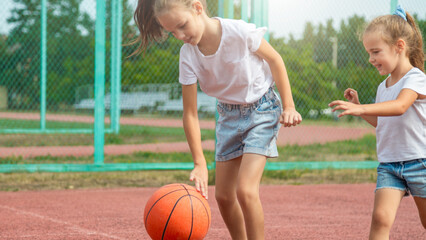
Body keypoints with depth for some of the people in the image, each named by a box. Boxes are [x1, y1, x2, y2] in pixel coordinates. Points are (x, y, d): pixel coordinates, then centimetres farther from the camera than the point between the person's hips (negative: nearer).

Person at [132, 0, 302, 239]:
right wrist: (199, 163, -22)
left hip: (262, 109, -5)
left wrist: (288, 106, -8)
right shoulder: (188, 56, -16)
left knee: (245, 190, -19)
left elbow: (275, 59, -9)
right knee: (224, 196, 5)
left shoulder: (240, 32, -27)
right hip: (229, 114, 5)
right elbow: (190, 114, -15)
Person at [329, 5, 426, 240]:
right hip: (388, 165, 5)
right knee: (380, 218, -15)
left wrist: (361, 108, -42)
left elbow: (399, 106, -31)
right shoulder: (383, 87, 12)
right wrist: (358, 107, 11)